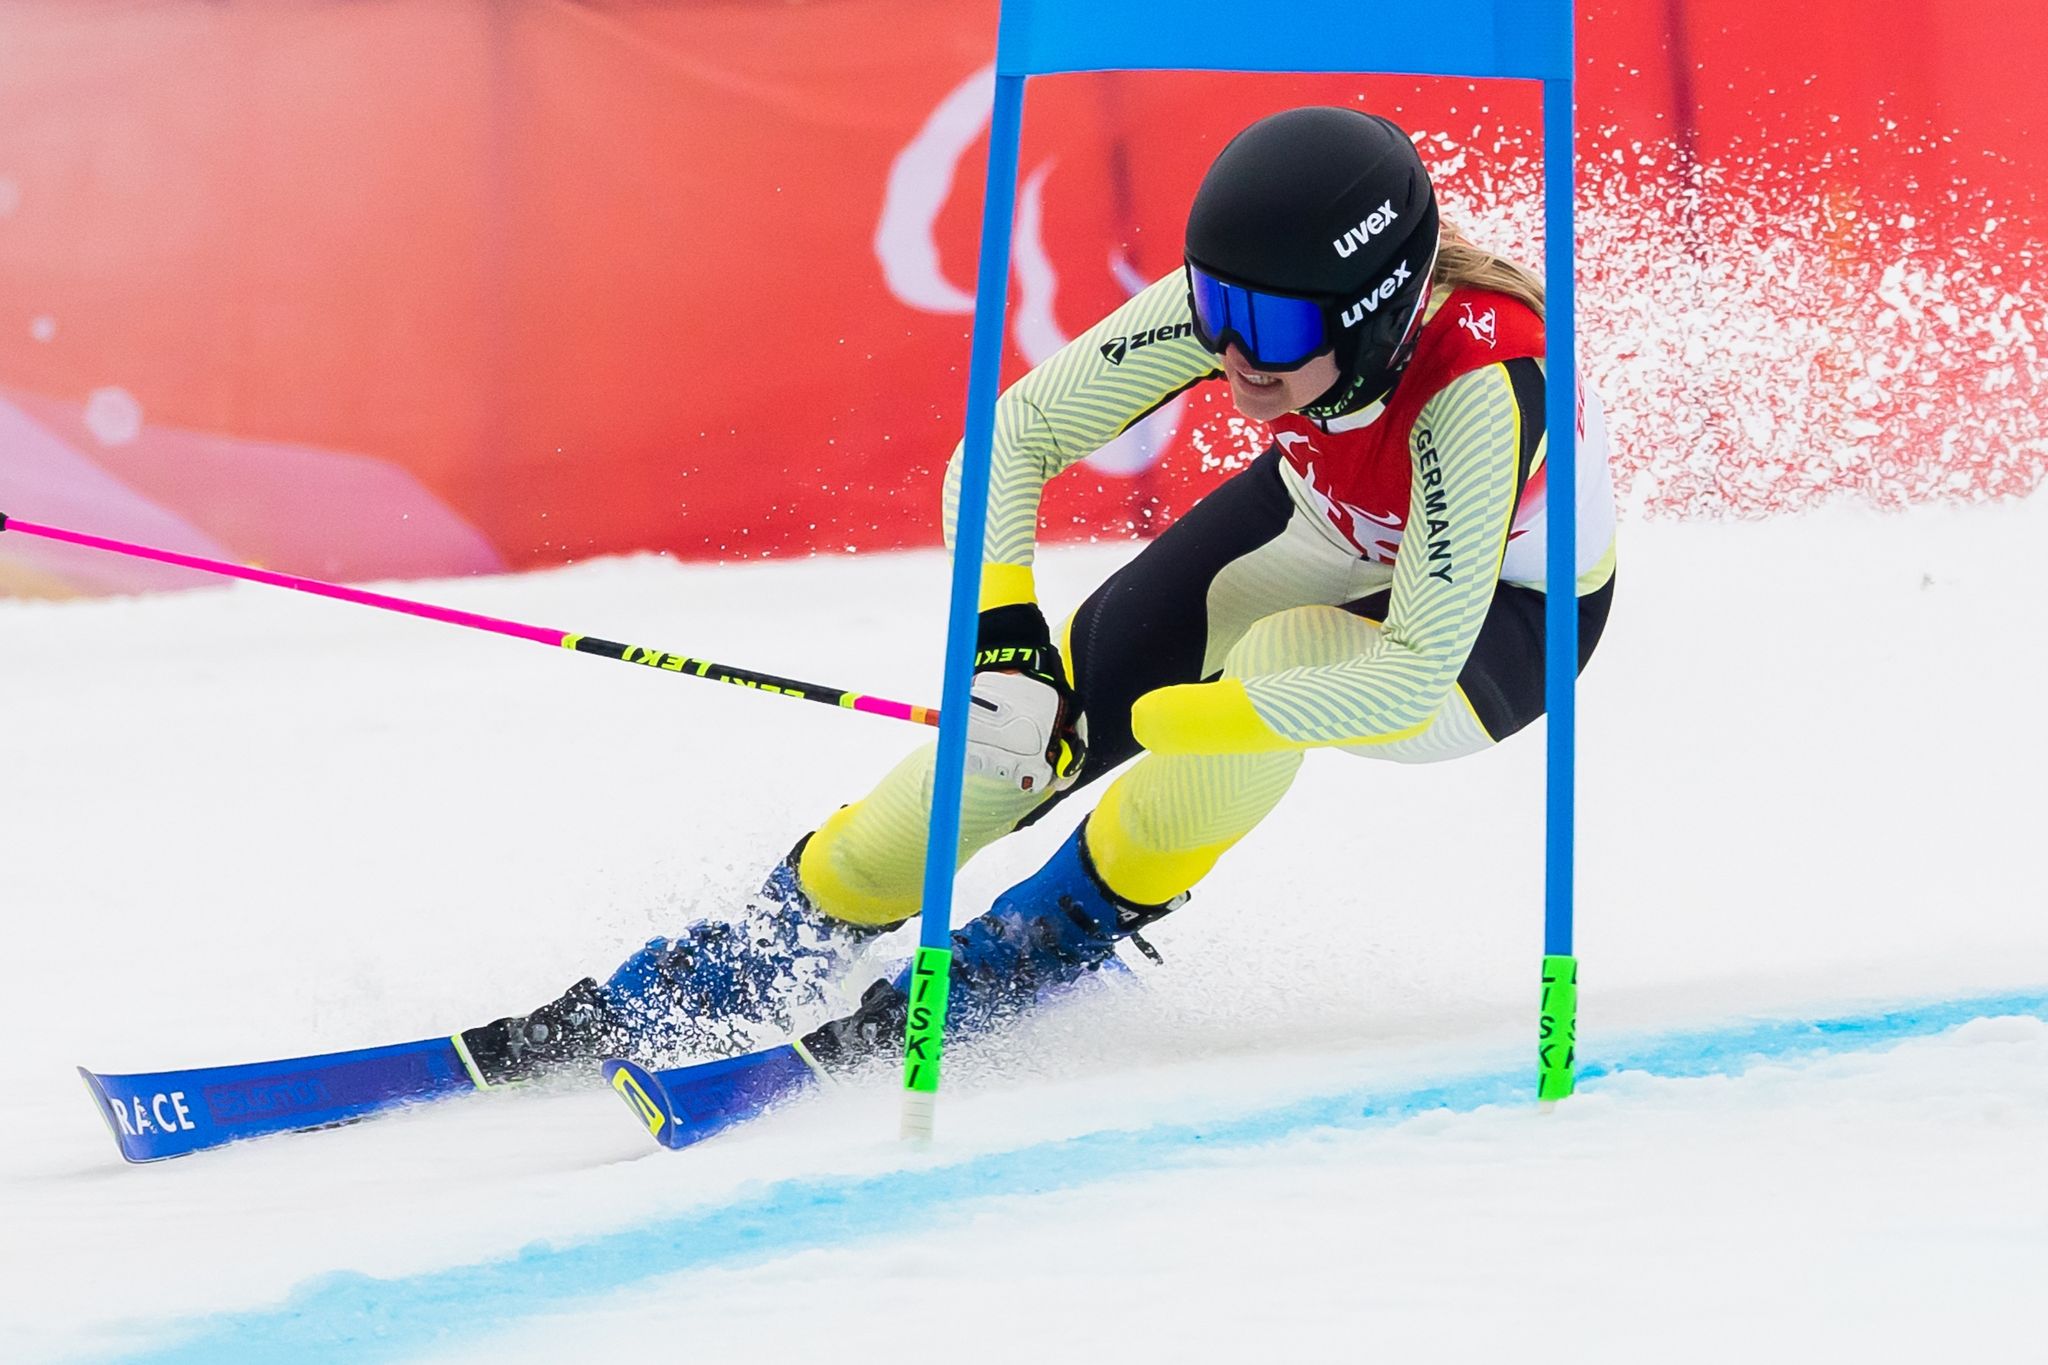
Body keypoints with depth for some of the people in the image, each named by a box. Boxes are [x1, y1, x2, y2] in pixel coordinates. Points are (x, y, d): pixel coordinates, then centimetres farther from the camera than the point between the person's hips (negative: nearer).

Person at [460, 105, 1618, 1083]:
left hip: (1502, 620, -4)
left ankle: (1075, 928, -10)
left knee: (1275, 662, -35)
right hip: (1322, 527, 4)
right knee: (1026, 722, -12)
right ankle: (775, 951, 6)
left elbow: (1412, 677, -41)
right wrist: (1006, 646, -34)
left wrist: (1146, 719, -35)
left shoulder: (1476, 389, -42)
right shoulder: (1240, 297, -28)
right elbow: (1016, 436, -19)